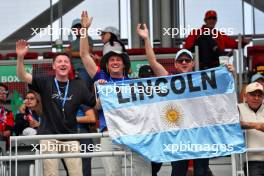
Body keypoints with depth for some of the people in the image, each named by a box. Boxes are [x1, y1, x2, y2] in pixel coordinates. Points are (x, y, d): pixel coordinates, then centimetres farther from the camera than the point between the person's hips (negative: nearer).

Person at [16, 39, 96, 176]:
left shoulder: (78, 86, 5)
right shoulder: (45, 82, 1)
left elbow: (96, 104, 7)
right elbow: (22, 76, -10)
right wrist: (20, 57, -26)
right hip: (48, 136, -1)